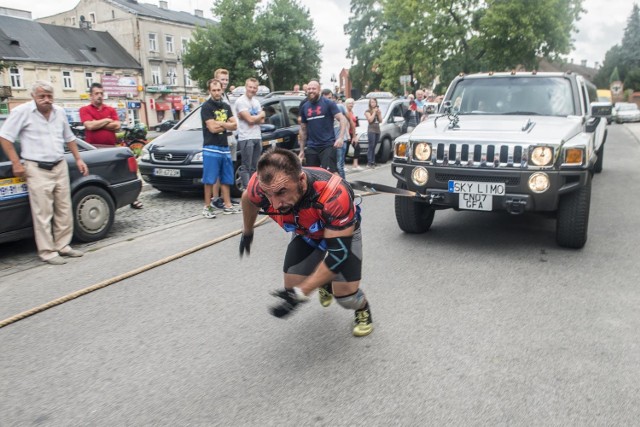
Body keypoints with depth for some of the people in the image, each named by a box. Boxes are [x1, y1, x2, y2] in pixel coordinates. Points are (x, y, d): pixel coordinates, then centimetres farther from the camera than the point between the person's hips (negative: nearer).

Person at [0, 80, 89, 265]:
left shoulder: (59, 112, 9)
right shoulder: (22, 112, -7)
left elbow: (69, 138, 21)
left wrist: (78, 159, 15)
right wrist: (16, 164, -10)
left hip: (60, 166, 6)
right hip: (37, 169, -6)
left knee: (64, 210, 8)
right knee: (43, 213, -4)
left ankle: (63, 245, 20)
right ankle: (47, 252, 3)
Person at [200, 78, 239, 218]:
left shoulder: (226, 106, 15)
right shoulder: (206, 107, -5)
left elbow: (234, 125, 6)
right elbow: (212, 128, -14)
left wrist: (219, 124, -9)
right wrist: (226, 125, -1)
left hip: (225, 147, 6)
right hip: (211, 148, -6)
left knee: (226, 179, 8)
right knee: (209, 180, -4)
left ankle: (227, 205, 15)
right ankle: (207, 207, 2)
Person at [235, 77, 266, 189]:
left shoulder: (256, 102, 17)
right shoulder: (241, 101, -7)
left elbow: (262, 120, 8)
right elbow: (250, 119, -17)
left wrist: (252, 118, -9)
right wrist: (261, 115, 1)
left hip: (257, 138, 8)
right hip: (246, 138, -7)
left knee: (254, 167, 11)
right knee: (246, 167, -6)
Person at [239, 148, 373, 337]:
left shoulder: (334, 194, -47)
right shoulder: (260, 186, -34)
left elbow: (339, 252, -37)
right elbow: (248, 198, -6)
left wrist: (300, 293, -38)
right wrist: (247, 232, 12)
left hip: (343, 231, -4)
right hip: (307, 233, 4)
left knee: (344, 293, -17)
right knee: (292, 283, -1)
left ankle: (363, 311, 20)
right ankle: (325, 283, 34)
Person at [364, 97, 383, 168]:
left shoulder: (378, 110, 18)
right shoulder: (367, 111, 2)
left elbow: (380, 120, 11)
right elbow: (370, 119, -12)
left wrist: (378, 113, -1)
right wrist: (374, 112, -8)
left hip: (377, 130, 5)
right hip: (371, 130, -5)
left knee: (374, 147, 5)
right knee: (371, 146, -13)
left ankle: (373, 162, 5)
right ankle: (369, 162, -15)